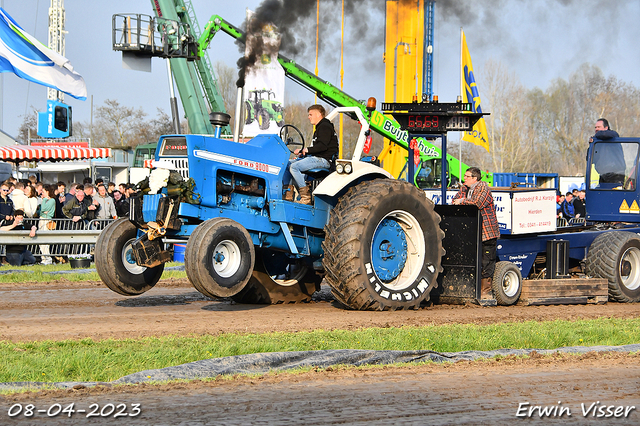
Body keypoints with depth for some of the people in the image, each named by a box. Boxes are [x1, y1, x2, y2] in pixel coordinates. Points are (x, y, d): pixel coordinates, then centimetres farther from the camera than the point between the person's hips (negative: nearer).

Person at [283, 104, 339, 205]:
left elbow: (323, 146, -21)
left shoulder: (325, 127, -8)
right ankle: (288, 194, -2)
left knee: (294, 167, -25)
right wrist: (303, 152, 10)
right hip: (316, 158, 11)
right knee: (287, 164, 5)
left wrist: (308, 150, -23)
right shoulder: (320, 128, 25)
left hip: (324, 160, -11)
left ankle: (306, 197, -25)